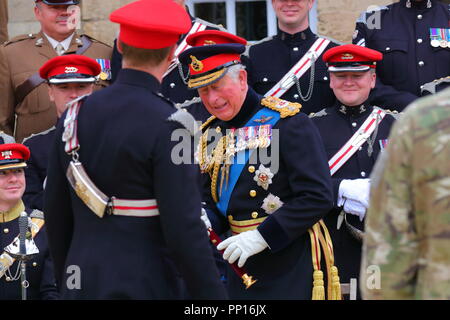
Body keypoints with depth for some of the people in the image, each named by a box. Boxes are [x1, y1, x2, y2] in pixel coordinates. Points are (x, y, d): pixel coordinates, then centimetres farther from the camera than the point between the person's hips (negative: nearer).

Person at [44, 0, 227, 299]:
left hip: (83, 285, 6)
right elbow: (185, 230, -19)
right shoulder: (167, 127, -16)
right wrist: (212, 296, -12)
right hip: (148, 286, -6)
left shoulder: (75, 115, 3)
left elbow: (56, 211, 10)